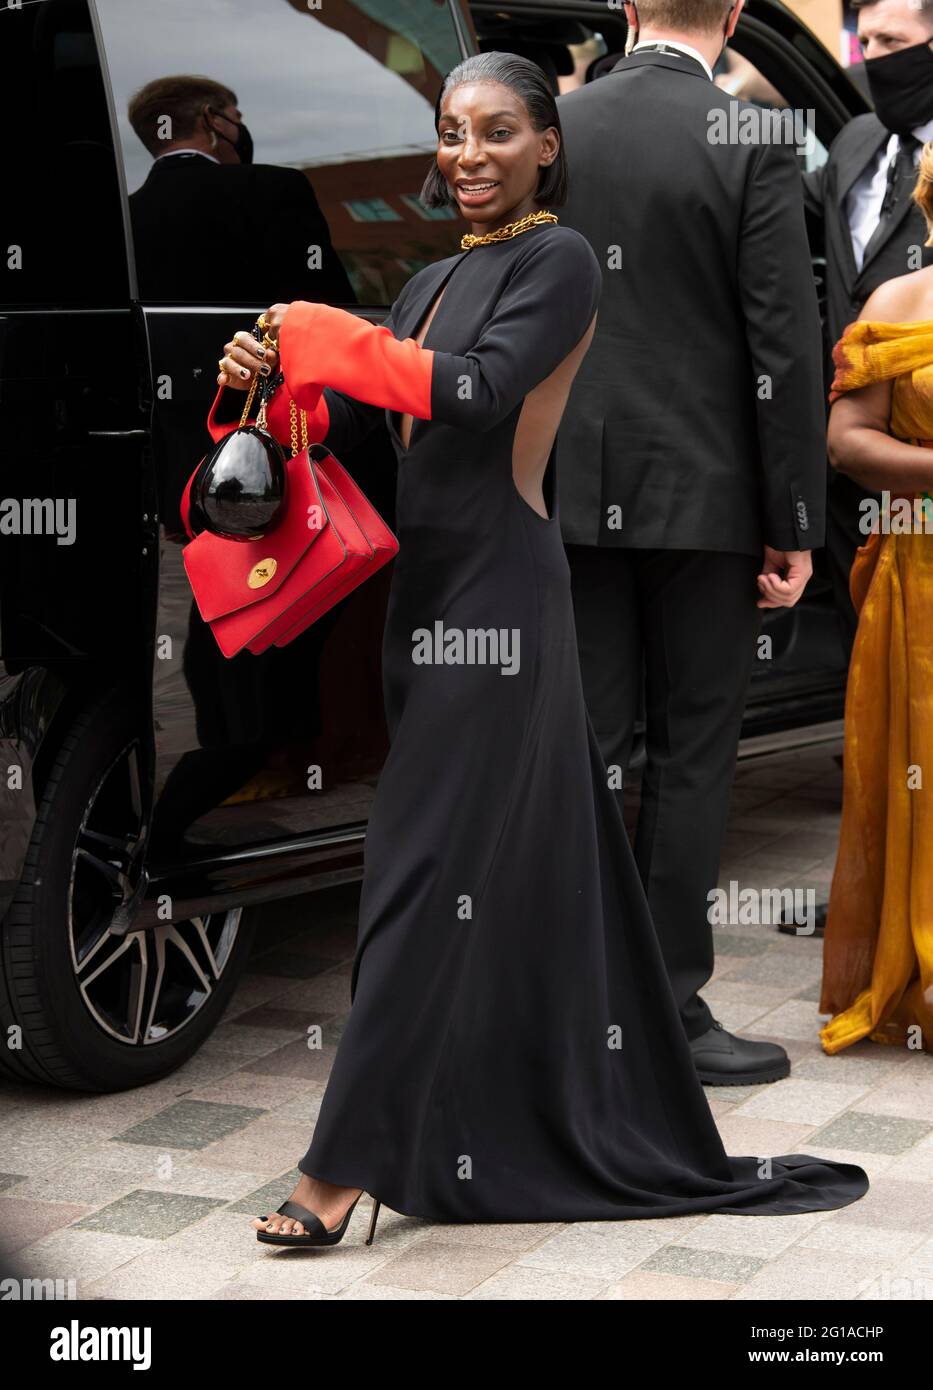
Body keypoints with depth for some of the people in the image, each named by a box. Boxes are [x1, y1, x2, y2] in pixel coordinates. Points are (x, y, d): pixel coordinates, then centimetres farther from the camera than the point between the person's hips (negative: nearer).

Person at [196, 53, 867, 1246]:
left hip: (495, 594, -7)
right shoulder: (435, 282, 18)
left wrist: (329, 335, -14)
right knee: (517, 856, 12)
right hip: (429, 586, 7)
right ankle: (518, 1121, 23)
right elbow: (348, 422, 11)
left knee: (433, 859, -8)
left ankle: (349, 1164, -7)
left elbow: (482, 390, -20)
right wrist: (275, 377, -9)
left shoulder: (559, 260, -5)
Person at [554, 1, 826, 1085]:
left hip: (574, 494, 4)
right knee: (691, 755, 5)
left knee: (584, 746, 9)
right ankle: (667, 1007, 10)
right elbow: (785, 350, -11)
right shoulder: (752, 145, -10)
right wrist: (794, 527, -5)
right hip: (702, 496, -3)